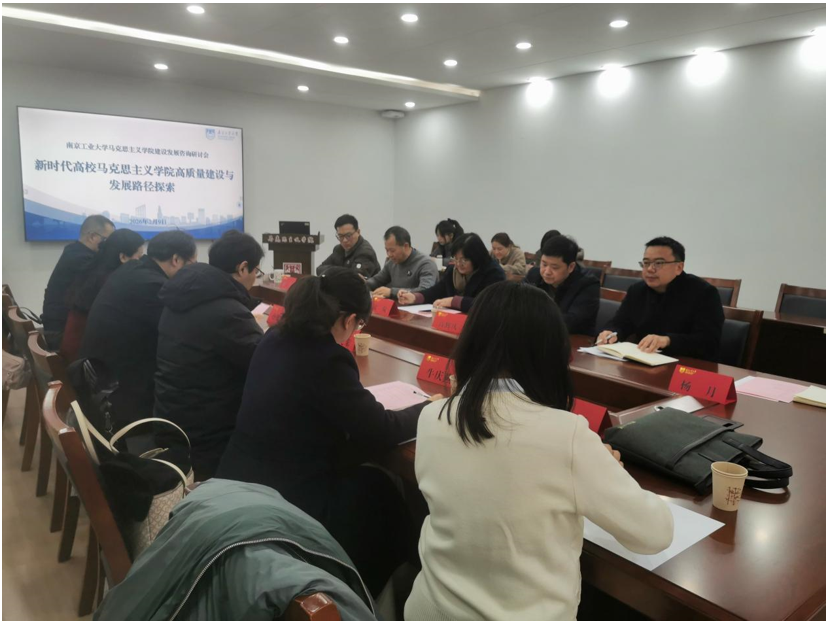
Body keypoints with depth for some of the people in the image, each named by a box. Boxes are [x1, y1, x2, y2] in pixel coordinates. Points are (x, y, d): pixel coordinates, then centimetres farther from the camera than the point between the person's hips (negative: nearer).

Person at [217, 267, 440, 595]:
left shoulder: (274, 340, 1)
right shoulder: (327, 360, -23)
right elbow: (381, 432, -16)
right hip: (283, 502, -8)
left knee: (359, 477, 23)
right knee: (378, 487, 14)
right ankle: (366, 593, 33)